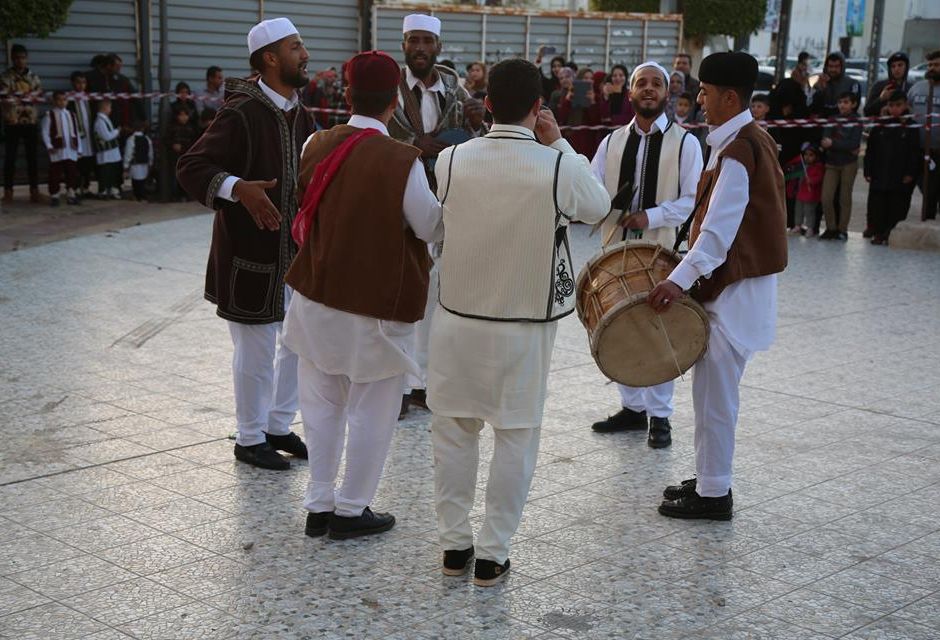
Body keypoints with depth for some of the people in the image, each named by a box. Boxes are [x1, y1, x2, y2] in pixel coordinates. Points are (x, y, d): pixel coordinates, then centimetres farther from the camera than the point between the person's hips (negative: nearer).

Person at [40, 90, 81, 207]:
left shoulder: (70, 115, 14)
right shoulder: (49, 115, -1)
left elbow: (76, 132, 16)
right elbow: (45, 132, -5)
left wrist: (78, 146, 9)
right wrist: (49, 146, -14)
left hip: (71, 149, 4)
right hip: (57, 149, -4)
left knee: (72, 173, 3)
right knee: (55, 174, -1)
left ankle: (71, 194, 10)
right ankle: (54, 195, 6)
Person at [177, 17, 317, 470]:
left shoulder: (301, 117, 8)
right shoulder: (241, 115, -17)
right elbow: (190, 168, -19)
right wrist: (238, 189, -33)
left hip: (296, 252, 8)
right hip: (250, 256, -8)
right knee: (256, 351, 2)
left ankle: (279, 426, 33)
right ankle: (250, 440, 20)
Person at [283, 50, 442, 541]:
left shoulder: (316, 145, -4)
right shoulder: (402, 161, -19)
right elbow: (434, 227, -12)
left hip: (317, 297, 5)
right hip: (377, 305, -5)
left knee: (322, 404, 17)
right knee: (370, 411, 10)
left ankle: (320, 504, 25)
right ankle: (351, 510, 19)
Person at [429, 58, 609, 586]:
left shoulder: (451, 160, -9)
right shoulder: (560, 167, -15)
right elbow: (598, 207, 5)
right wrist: (559, 145, 7)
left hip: (458, 318, 2)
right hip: (526, 324, -2)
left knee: (455, 429, 14)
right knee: (516, 437, 9)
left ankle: (454, 543, 23)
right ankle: (493, 554, 14)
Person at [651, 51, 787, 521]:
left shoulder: (738, 150, -19)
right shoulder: (748, 140, 12)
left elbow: (720, 228, -27)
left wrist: (681, 279, -33)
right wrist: (688, 269, 16)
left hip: (734, 289, -10)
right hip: (727, 281, 10)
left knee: (714, 391, -2)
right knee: (713, 388, 17)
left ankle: (713, 494, 8)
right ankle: (709, 480, 28)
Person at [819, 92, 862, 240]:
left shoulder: (856, 122, -3)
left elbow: (854, 143, -15)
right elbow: (825, 139, -5)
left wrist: (833, 143, -22)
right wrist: (846, 148, -18)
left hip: (849, 164, -3)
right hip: (831, 163, 3)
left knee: (845, 198, 2)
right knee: (826, 198, -6)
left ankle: (842, 229, 12)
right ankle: (831, 228, 8)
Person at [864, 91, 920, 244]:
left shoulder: (910, 127, -1)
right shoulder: (879, 127, 5)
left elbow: (914, 152, -2)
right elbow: (870, 151, 6)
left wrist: (910, 173, -9)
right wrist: (867, 171, 1)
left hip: (900, 177, -2)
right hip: (879, 175, 2)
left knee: (897, 207, 2)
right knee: (877, 205, 4)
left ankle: (888, 233, 10)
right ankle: (877, 232, 14)